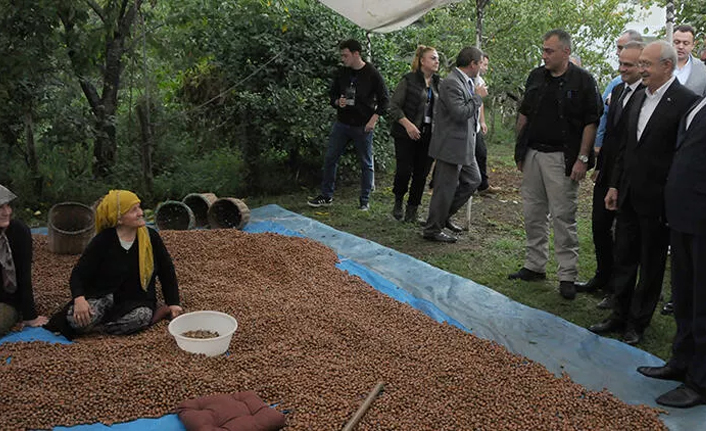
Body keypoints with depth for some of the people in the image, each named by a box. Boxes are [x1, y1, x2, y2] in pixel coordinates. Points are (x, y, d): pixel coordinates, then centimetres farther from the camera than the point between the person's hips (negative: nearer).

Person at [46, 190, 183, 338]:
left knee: (142, 316, -36)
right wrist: (79, 299, -28)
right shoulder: (102, 241, -9)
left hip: (138, 299, 1)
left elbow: (167, 271, 8)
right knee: (76, 321, -30)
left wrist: (173, 303, -1)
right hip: (103, 296, 0)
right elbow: (78, 274, -7)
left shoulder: (151, 237, -2)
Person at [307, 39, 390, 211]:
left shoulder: (372, 74, -8)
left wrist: (373, 120, -13)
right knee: (330, 158, 6)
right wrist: (337, 102, -6)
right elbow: (332, 93, 16)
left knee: (366, 164, 4)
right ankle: (326, 196, 18)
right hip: (341, 124, 5)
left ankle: (364, 201, 15)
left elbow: (384, 100, -5)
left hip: (363, 127, -4)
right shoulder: (342, 72, 5)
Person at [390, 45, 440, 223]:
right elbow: (394, 106, -8)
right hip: (407, 134, -5)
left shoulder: (437, 83, 12)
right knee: (404, 170, -9)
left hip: (429, 135, 5)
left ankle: (412, 210, 18)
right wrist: (408, 124, -18)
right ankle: (398, 201, 18)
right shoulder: (408, 80, -5)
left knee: (421, 173, 5)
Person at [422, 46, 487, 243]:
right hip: (451, 146, -10)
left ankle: (443, 216, 29)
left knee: (473, 180, 18)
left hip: (464, 145, 10)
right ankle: (432, 229, 13)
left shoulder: (467, 82, 13)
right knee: (445, 188, -1)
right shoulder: (451, 83, -19)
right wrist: (478, 96, -17)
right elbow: (460, 113, -27)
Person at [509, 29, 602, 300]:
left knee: (563, 216, -3)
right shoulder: (536, 76, 10)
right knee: (533, 214, 11)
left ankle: (567, 275, 6)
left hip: (562, 158, -5)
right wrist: (520, 150, 12)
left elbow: (591, 122, -7)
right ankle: (534, 266, 24)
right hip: (532, 154, 6)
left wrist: (582, 158, -13)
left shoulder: (582, 81, -5)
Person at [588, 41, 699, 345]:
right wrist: (614, 185, 11)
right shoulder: (639, 97, 9)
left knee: (651, 265, 9)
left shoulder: (685, 102, -14)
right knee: (623, 259, 14)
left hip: (657, 200, -7)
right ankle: (619, 316, 28)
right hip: (629, 196, 7)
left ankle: (637, 323, 22)